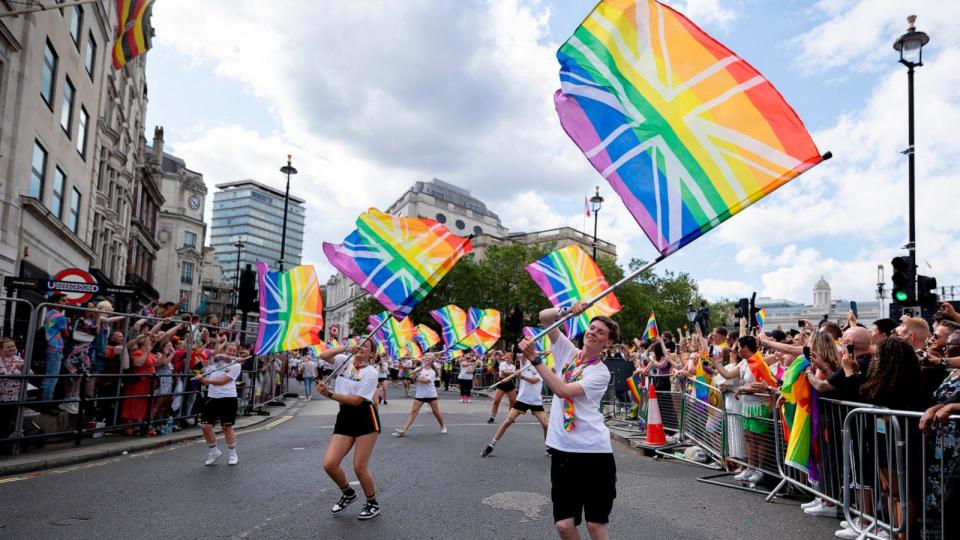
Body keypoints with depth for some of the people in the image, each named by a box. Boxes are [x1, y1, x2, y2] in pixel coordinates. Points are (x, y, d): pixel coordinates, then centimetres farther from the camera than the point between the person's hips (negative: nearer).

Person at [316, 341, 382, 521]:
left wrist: (329, 394, -18)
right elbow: (324, 356, -7)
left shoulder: (371, 372, -8)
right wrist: (346, 348, -18)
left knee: (359, 467, -4)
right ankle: (348, 493, 25)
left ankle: (373, 504, 21)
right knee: (329, 463, -4)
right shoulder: (344, 361, 9)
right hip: (344, 418, 5)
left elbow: (356, 400, -15)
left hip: (366, 418, -5)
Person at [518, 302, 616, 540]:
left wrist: (534, 359, -23)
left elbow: (562, 390, -19)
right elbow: (543, 318, 7)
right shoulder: (567, 351, 9)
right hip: (562, 448, 4)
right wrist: (567, 311, -11)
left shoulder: (601, 372, -6)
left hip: (594, 451, -4)